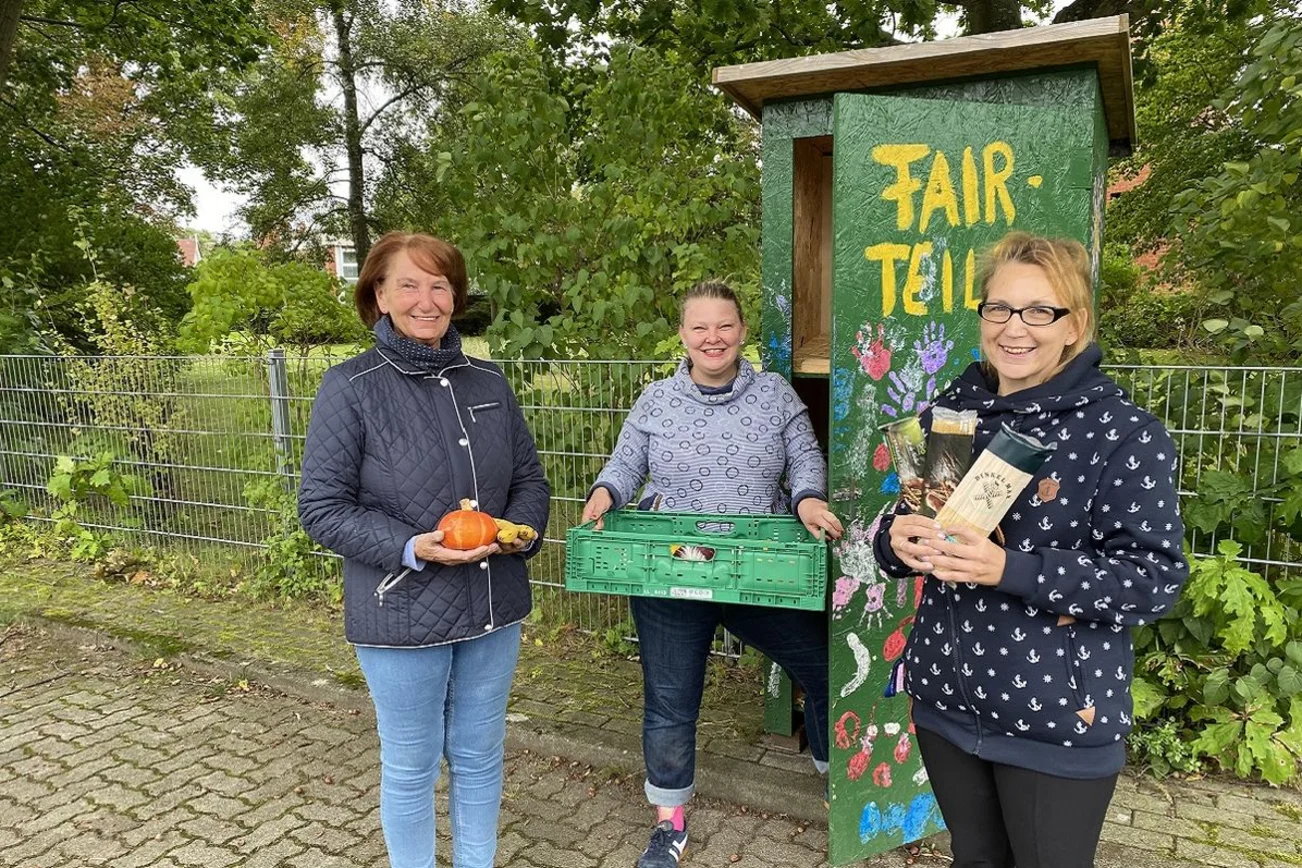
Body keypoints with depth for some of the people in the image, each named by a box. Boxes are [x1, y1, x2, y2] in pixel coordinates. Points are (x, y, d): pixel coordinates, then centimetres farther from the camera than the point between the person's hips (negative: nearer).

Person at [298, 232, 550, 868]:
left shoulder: (487, 382, 4)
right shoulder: (350, 387, -10)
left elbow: (529, 477, 11)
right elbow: (322, 507, -11)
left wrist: (520, 529, -10)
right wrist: (411, 548, -23)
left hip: (494, 609, 4)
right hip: (402, 616, -4)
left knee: (479, 756, 20)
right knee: (410, 767, 13)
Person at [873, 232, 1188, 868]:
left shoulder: (1126, 434, -14)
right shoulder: (949, 410, 2)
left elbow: (1154, 578, -16)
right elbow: (906, 521, 10)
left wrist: (1011, 570, -29)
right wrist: (898, 540, -15)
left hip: (1058, 719, -5)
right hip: (944, 699, 5)